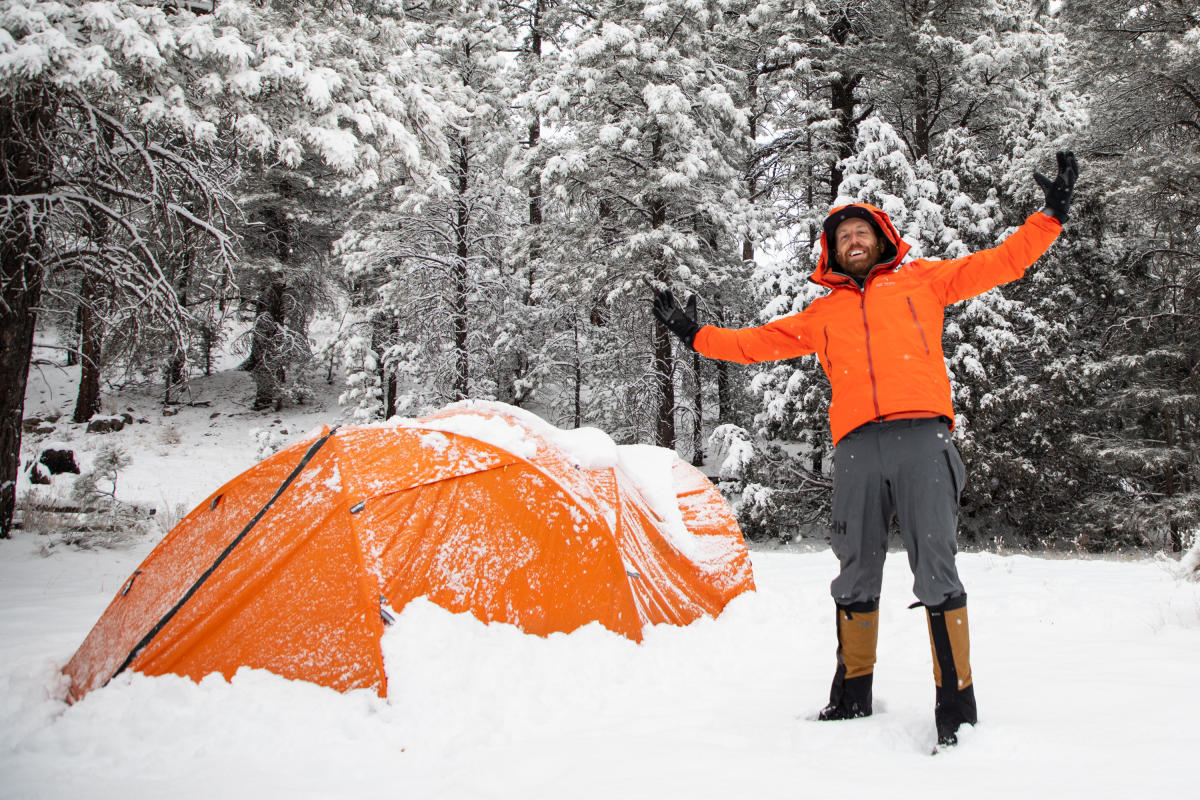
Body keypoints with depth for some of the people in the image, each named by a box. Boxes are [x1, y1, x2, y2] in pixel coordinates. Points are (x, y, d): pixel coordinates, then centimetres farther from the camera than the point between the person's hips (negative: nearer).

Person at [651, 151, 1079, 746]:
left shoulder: (922, 281, 19)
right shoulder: (823, 312, 25)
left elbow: (1000, 262, 17)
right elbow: (759, 342, 28)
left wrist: (1052, 213, 10)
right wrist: (696, 335, 26)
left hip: (922, 435, -3)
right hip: (856, 445, 3)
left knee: (936, 569, -8)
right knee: (856, 573, 6)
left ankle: (956, 704, -2)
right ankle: (851, 694, 18)